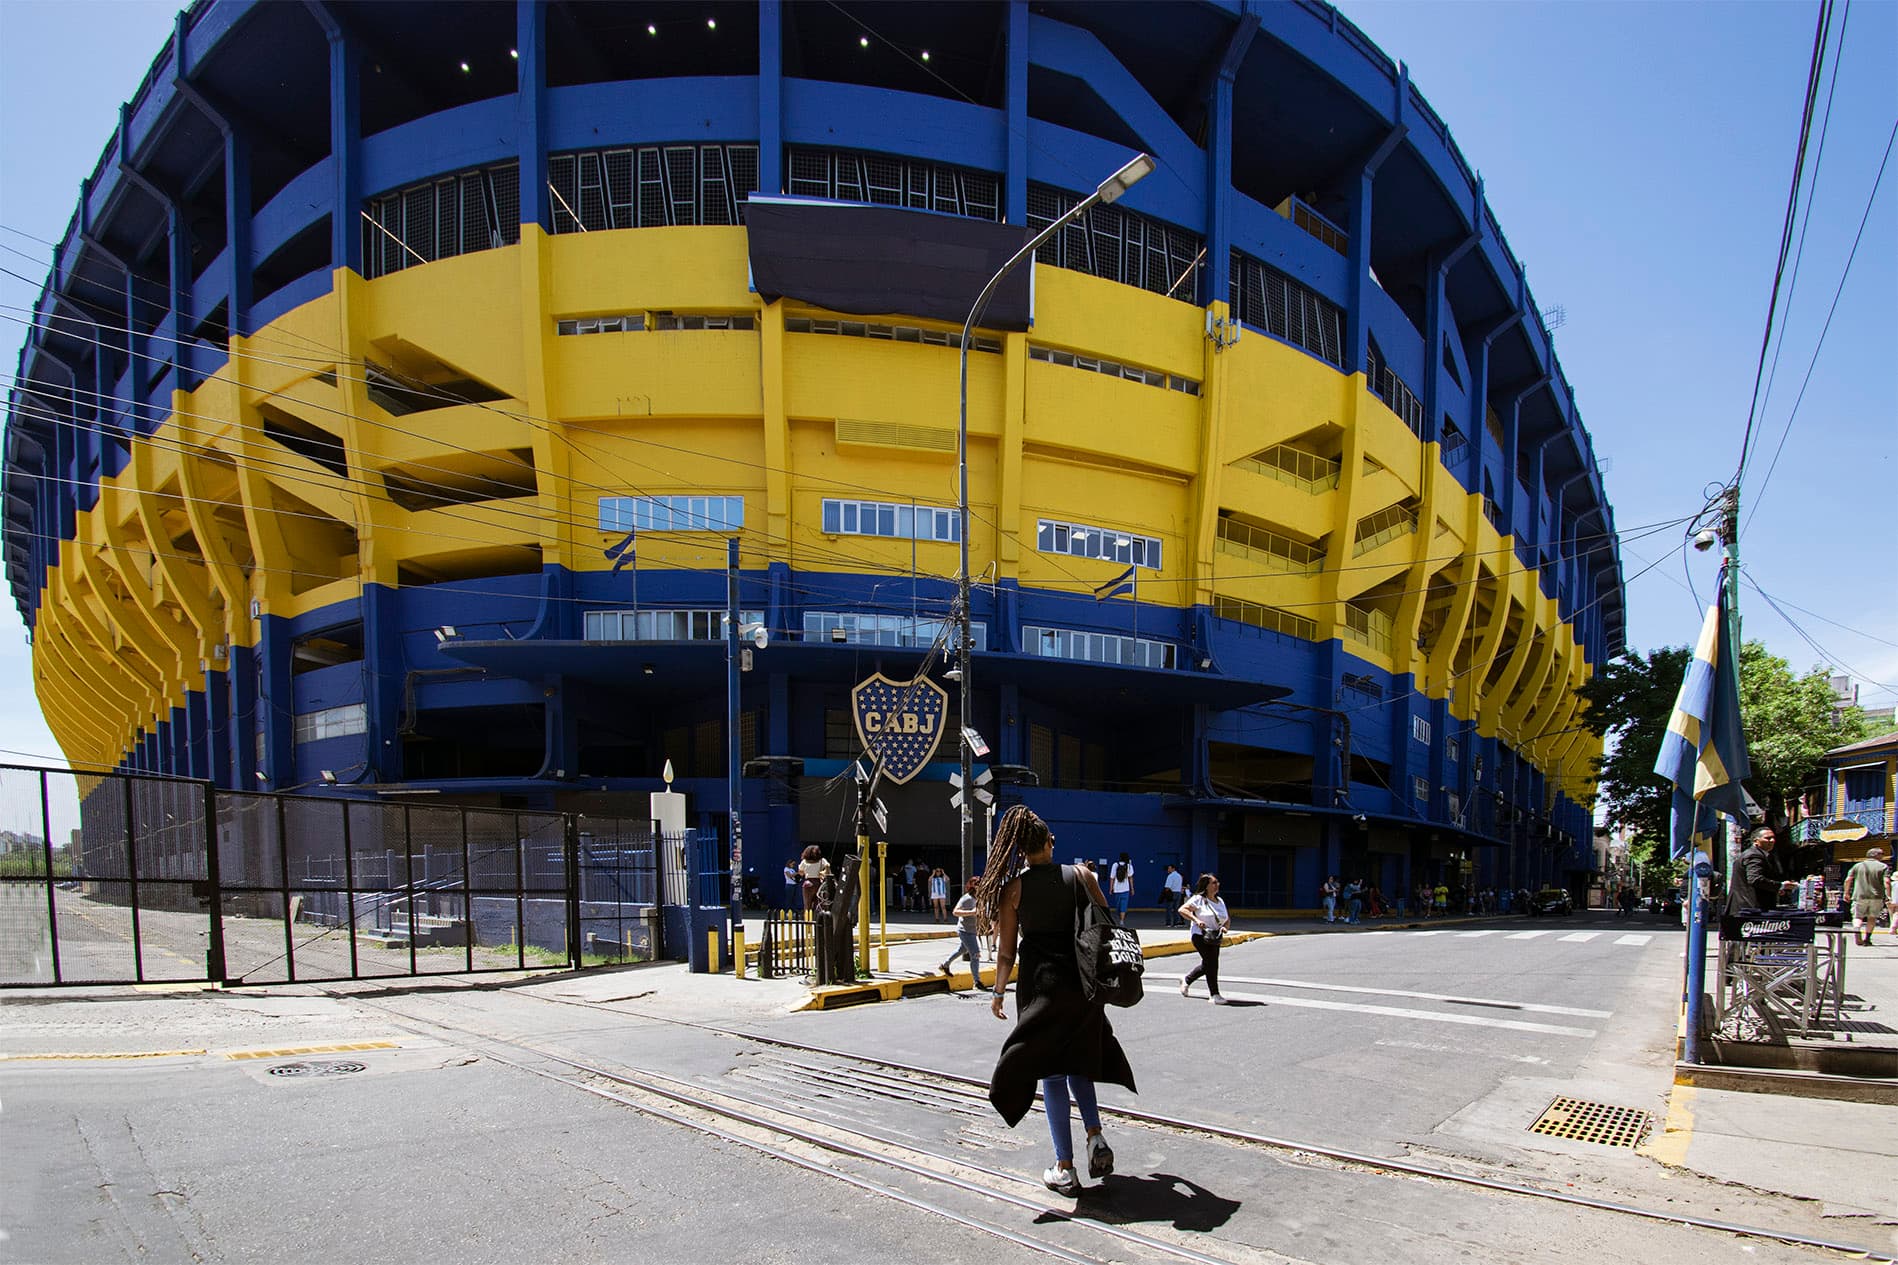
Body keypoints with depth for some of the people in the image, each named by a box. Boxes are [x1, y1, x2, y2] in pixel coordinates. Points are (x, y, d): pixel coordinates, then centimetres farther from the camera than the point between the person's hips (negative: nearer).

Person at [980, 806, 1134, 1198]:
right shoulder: (1080, 875, -2)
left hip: (1040, 985, -2)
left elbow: (1007, 949, -5)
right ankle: (1095, 1135, 6)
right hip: (1084, 982, 2)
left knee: (1051, 1072, 6)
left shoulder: (1012, 888, -6)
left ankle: (1064, 1169, 8)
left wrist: (998, 991, 1)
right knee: (1078, 1062, 23)